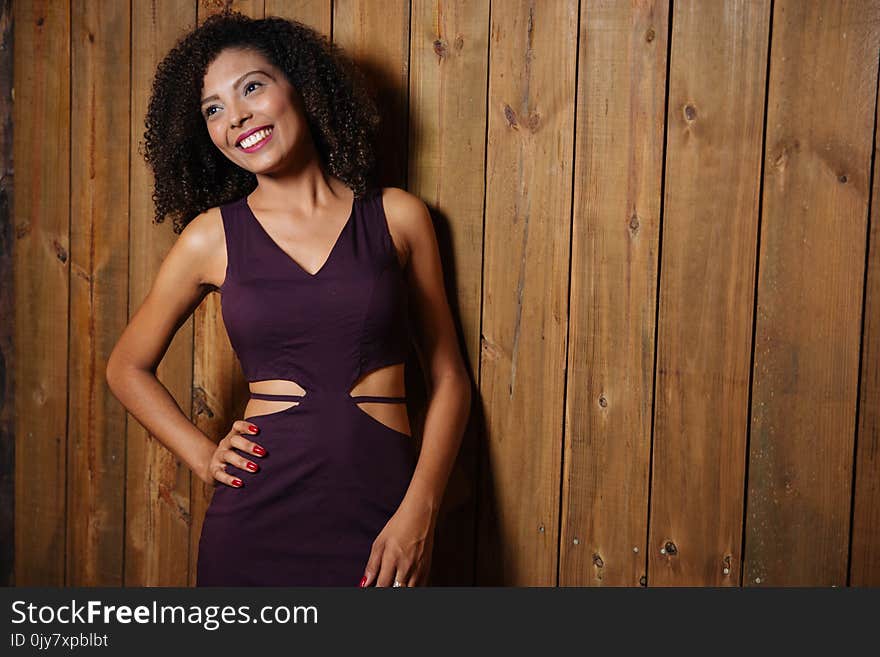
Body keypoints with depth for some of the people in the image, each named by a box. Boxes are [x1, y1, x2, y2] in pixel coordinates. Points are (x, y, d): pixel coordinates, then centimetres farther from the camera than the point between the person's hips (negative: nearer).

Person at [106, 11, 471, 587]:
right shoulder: (211, 237, 1)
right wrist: (203, 455, 1)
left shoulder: (398, 216, 0)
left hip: (382, 515, 0)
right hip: (257, 514, 1)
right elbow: (128, 367, 14)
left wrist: (419, 511, -9)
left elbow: (448, 377, 2)